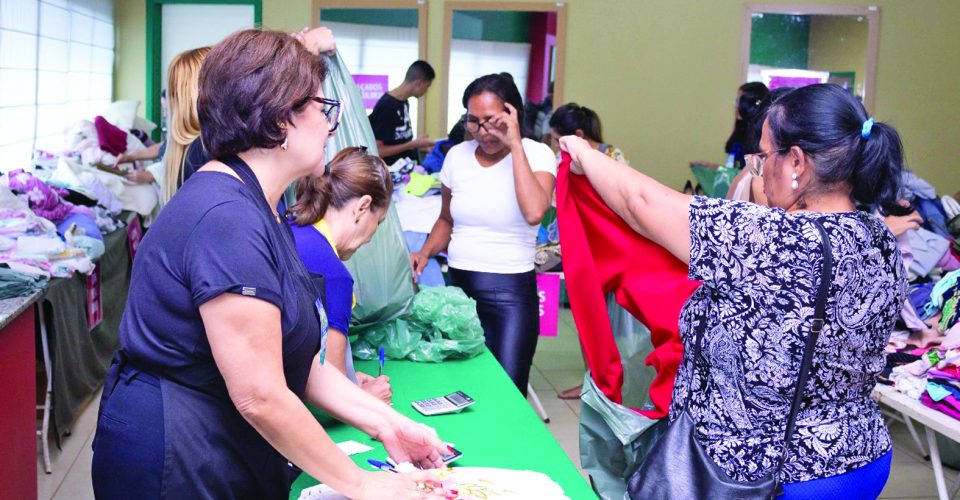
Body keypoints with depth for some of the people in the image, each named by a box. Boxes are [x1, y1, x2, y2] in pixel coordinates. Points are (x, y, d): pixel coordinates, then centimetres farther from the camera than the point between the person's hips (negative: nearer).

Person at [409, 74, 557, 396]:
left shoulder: (536, 155, -5)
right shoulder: (457, 156, 6)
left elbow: (534, 212, -26)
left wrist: (515, 144, -19)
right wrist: (426, 252, 1)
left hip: (510, 290, -4)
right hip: (457, 285, 4)